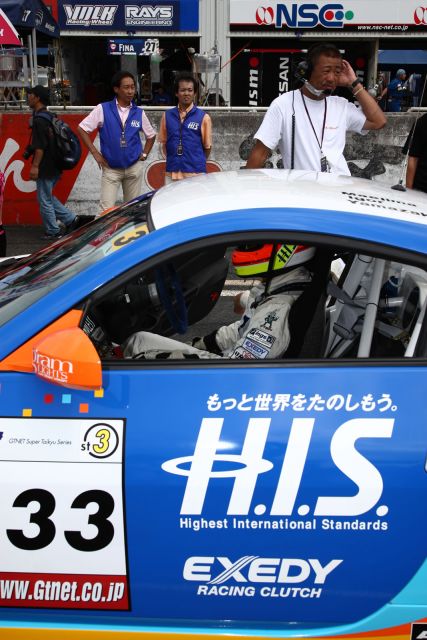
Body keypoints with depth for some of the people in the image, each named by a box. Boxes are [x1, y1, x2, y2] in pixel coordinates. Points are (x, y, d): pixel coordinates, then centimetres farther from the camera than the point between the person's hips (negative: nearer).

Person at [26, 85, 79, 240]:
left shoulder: (39, 120, -17)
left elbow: (40, 146, -23)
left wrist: (35, 166, -21)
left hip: (45, 168, -10)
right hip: (54, 167, 10)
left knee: (44, 201, 1)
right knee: (48, 197, 20)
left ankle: (52, 232, 9)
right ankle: (70, 219, 18)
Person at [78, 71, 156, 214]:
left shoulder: (139, 112, 3)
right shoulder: (103, 109, -6)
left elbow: (151, 135, 18)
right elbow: (82, 129, -2)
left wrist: (144, 154, 6)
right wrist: (95, 153, -6)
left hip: (134, 168, 3)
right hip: (111, 168, -3)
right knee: (106, 209, -7)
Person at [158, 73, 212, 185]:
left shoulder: (203, 117, 0)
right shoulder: (167, 115, 8)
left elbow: (207, 146, 5)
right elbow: (164, 142, 15)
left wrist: (198, 163, 11)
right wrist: (172, 161, 10)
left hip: (195, 174, -2)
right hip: (171, 174, 3)